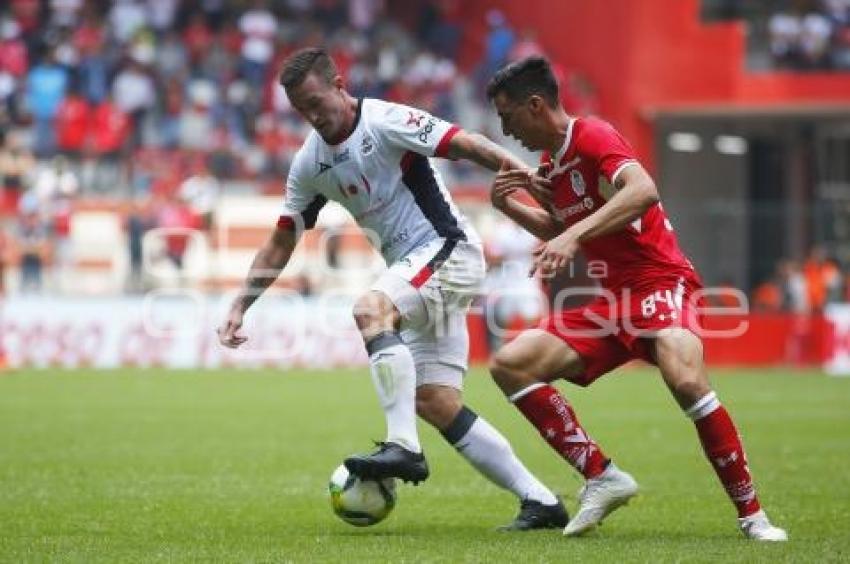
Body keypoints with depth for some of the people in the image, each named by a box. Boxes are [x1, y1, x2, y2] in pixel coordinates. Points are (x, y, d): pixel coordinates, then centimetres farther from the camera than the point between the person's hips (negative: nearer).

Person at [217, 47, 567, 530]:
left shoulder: (385, 121, -12)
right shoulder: (310, 164, 10)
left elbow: (466, 145, -22)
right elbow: (282, 242, 18)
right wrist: (240, 307, 14)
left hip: (449, 251, -8)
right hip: (414, 272, 8)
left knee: (370, 309, -32)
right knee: (435, 403, -1)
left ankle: (403, 448, -33)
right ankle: (541, 501, 3)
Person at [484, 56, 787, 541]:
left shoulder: (593, 137, -12)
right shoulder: (551, 165, 14)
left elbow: (644, 190, -31)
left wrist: (575, 235, -39)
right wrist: (510, 207, 16)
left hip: (659, 284, -9)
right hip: (609, 302, 9)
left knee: (686, 380, -35)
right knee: (510, 365, -3)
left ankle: (752, 514, -21)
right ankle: (602, 478, -5)